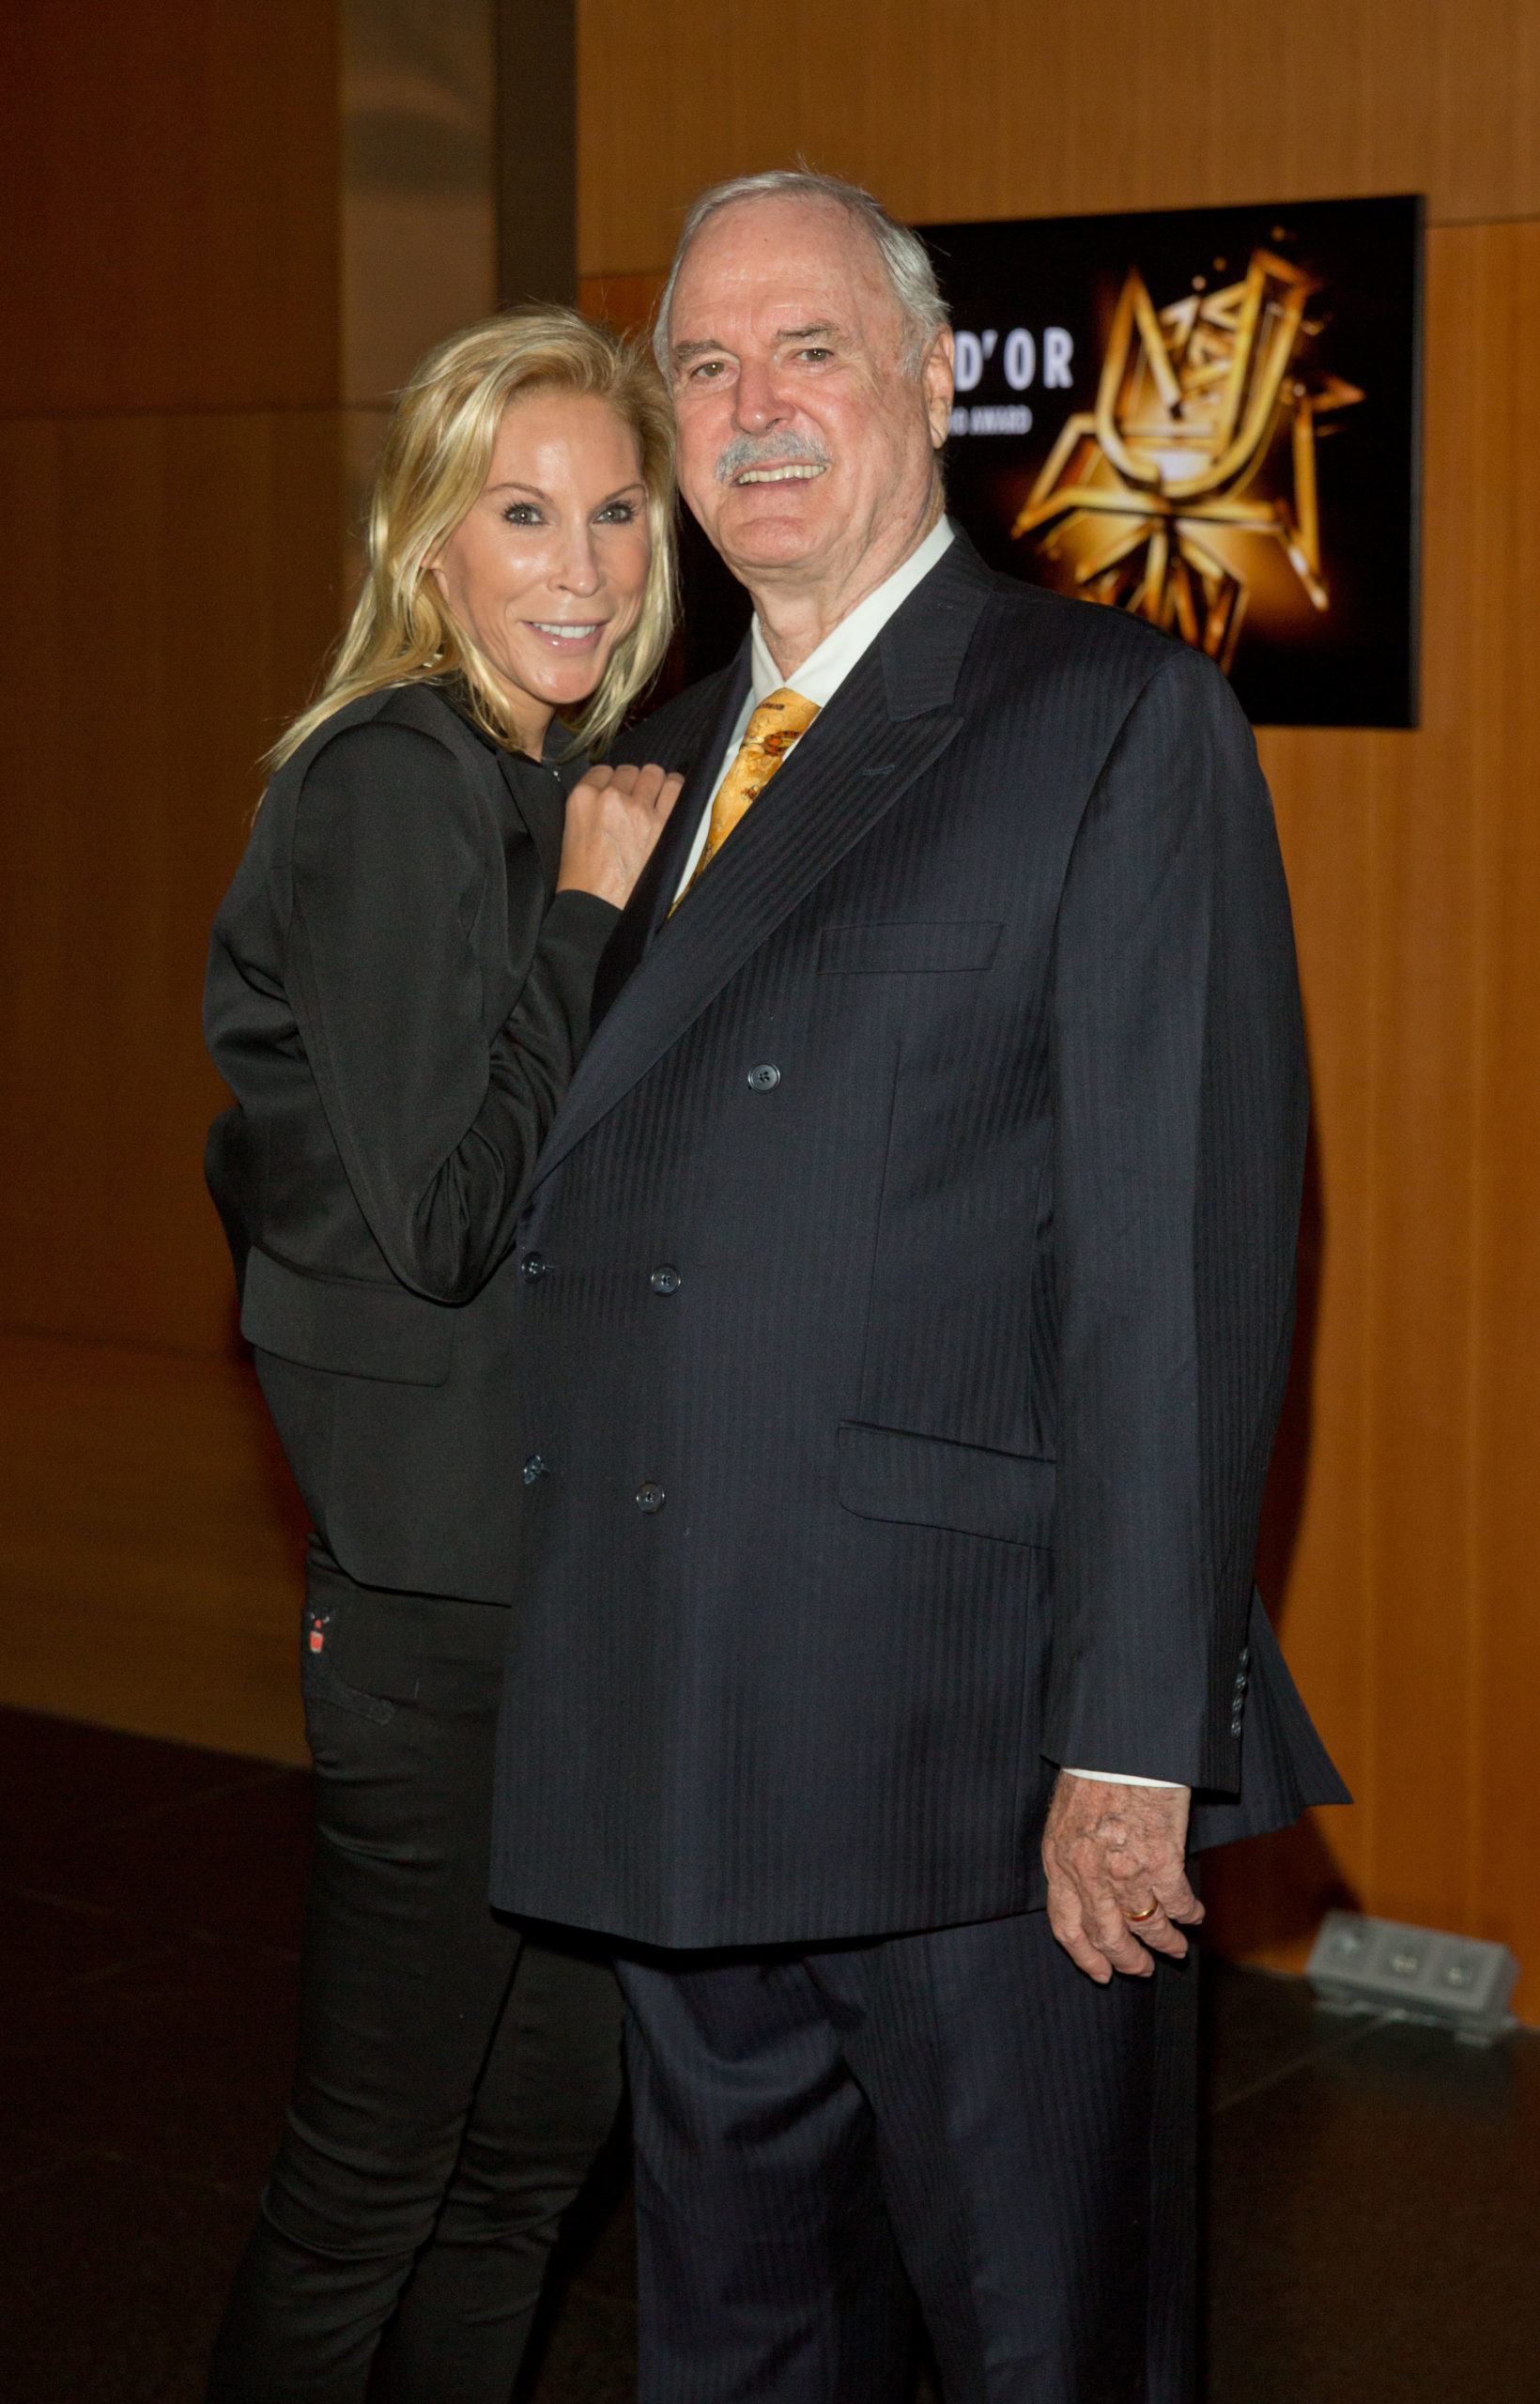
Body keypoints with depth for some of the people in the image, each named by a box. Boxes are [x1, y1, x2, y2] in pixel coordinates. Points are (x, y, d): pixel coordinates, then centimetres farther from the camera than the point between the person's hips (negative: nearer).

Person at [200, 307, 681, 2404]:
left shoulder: (567, 785, 12)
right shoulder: (397, 789, -15)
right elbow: (444, 1221, -20)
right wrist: (592, 919, -16)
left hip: (579, 1546, 9)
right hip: (448, 1580, -9)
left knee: (542, 2127, 17)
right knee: (380, 2165, 4)